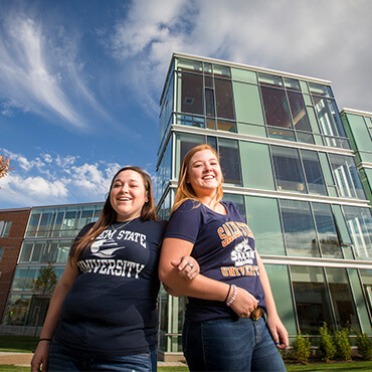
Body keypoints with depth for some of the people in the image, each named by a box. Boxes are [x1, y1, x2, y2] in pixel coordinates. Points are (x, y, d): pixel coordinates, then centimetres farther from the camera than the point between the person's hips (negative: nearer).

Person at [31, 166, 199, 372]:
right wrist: (45, 339, 11)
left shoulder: (159, 231, 1)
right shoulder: (90, 231, 13)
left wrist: (190, 269, -20)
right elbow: (65, 285, 15)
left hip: (127, 353, -3)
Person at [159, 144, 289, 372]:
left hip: (258, 323, 7)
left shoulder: (233, 211, 14)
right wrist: (231, 293, -18)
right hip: (217, 326, -7)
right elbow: (169, 272, -18)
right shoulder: (189, 210, -8)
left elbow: (255, 261, 15)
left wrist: (272, 313, 9)